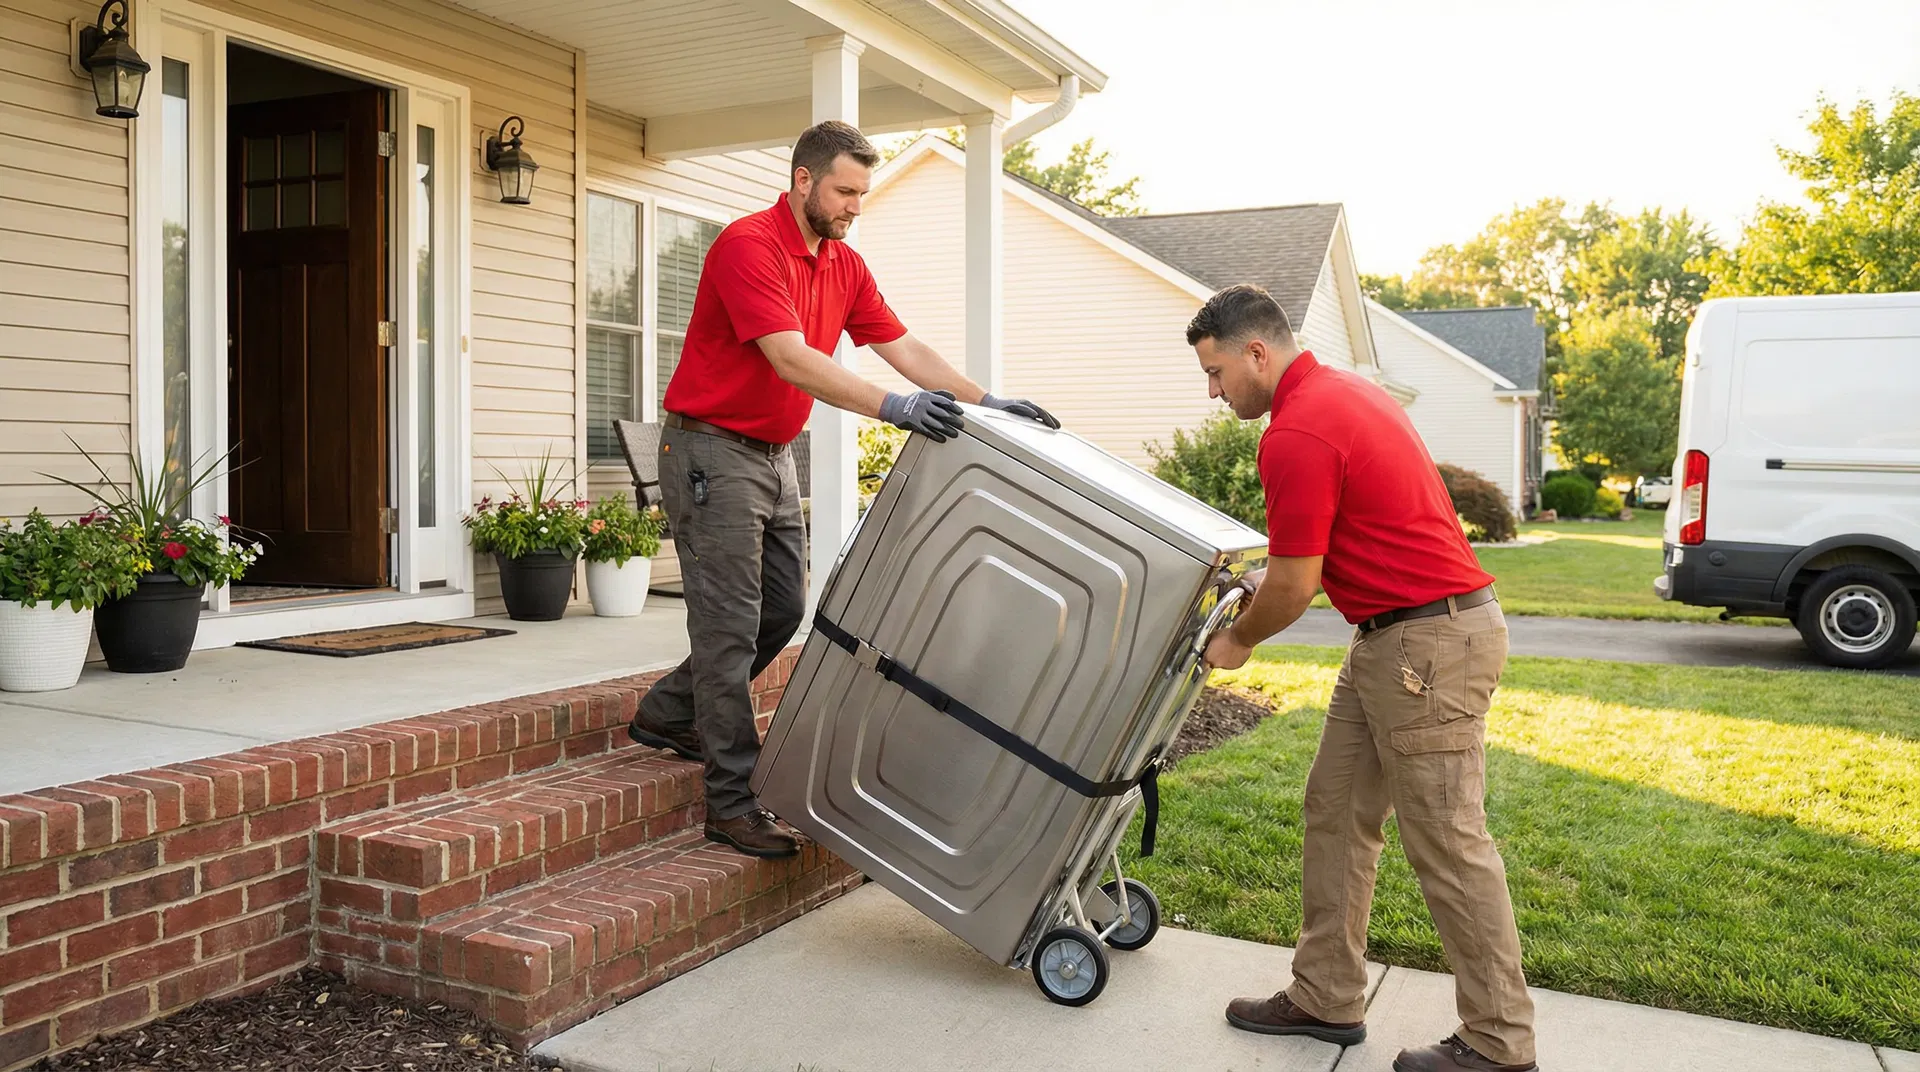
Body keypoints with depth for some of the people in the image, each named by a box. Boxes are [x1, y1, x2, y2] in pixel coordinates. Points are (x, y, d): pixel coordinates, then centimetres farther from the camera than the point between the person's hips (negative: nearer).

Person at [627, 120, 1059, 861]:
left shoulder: (844, 265, 9)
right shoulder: (749, 245, -18)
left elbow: (903, 347, 5)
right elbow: (792, 358, -30)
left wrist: (984, 401, -8)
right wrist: (891, 407, -39)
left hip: (774, 454, 9)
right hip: (712, 451, -9)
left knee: (783, 609, 13)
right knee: (731, 625, -8)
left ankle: (667, 715, 31)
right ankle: (732, 803, -1)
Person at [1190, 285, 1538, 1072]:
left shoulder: (1296, 433, -19)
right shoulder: (1339, 390, 13)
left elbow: (1294, 586, -15)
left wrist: (1237, 643, 3)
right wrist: (1270, 576, 18)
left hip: (1429, 644, -11)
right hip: (1390, 641, 11)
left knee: (1447, 843, -1)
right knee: (1335, 812, 14)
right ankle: (1328, 998, 24)